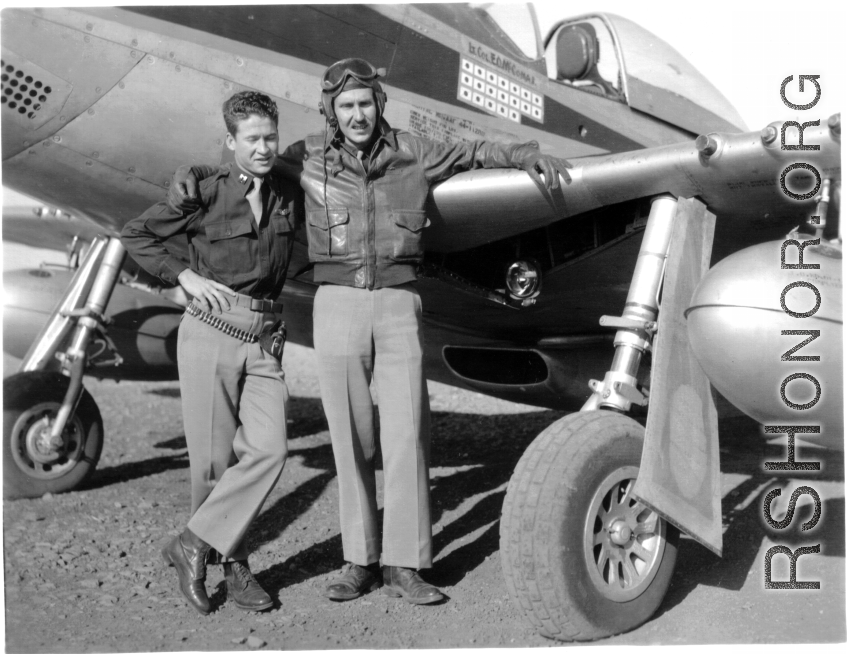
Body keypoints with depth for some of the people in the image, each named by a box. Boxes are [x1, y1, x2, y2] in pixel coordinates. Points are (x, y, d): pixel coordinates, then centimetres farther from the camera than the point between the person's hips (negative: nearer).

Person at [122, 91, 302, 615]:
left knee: (268, 449, -12)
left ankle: (195, 544, 2)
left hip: (264, 339, 3)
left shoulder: (291, 196, 7)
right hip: (210, 334, -3)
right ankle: (234, 563, 19)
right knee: (215, 457, 1)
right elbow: (136, 235, 4)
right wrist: (184, 276, -5)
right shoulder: (204, 193, -4)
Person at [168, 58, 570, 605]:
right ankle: (361, 561, 13)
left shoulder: (410, 152, 6)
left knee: (406, 435, -6)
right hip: (337, 305, 0)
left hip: (399, 303, 0)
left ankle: (405, 566, 2)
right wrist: (192, 172, -2)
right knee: (351, 439, 3)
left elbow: (473, 152, 20)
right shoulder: (310, 157, 5)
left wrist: (529, 155, 11)